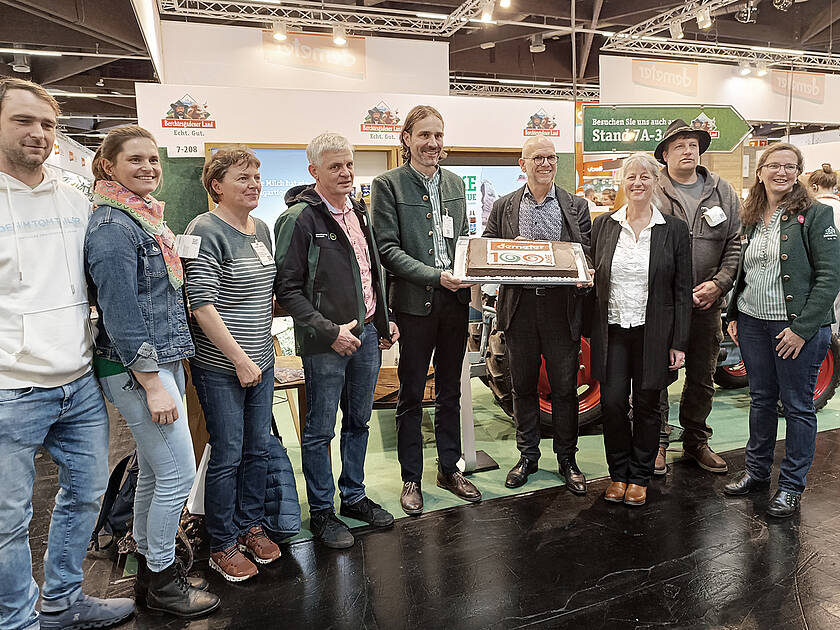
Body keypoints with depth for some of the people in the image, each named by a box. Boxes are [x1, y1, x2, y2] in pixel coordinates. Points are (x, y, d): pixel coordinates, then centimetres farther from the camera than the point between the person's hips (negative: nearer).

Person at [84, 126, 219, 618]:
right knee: (179, 472, -2)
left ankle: (150, 572, 33)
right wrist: (153, 385, -19)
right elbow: (120, 312, -19)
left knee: (154, 471, 17)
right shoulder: (111, 226, -14)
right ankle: (161, 581, 18)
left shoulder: (147, 218, 14)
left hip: (163, 359, 9)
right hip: (136, 368, -9)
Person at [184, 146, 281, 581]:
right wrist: (240, 358, -17)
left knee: (259, 449, 14)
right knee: (228, 455, 3)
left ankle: (250, 526, 33)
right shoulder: (206, 230, -13)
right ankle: (222, 546, 22)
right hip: (220, 366, -7)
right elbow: (202, 305, -18)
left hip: (260, 360, 7)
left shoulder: (261, 229, 11)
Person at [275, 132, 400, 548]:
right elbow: (287, 290, -14)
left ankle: (354, 497, 34)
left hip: (367, 333, 7)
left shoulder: (359, 212, 12)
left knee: (359, 421, 17)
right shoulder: (299, 218, -11)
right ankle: (321, 512, 22)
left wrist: (384, 321, 13)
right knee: (320, 430, 6)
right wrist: (329, 331, -20)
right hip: (325, 342, -7)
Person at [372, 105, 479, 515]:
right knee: (411, 396, 6)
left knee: (450, 391, 15)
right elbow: (387, 249, -11)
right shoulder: (388, 184, -4)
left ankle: (449, 469, 31)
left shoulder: (455, 183, 13)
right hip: (415, 304, -5)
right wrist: (435, 276, -20)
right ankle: (411, 479, 21)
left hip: (454, 301, 5)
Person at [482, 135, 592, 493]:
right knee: (523, 386, 11)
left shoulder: (577, 206, 8)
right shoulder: (503, 207, 9)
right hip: (519, 307, 1)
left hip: (562, 309, 0)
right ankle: (527, 456, 27)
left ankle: (567, 459, 23)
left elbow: (587, 255, 4)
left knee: (565, 388, 7)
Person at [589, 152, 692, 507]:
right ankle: (618, 474, 23)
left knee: (646, 405, 8)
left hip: (653, 332, -1)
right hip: (612, 331, 1)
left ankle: (640, 477, 26)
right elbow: (591, 278, 8)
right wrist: (590, 331, 1)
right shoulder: (603, 225, 5)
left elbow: (682, 290, 1)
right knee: (612, 403, 2)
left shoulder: (674, 229, 0)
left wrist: (679, 342, -4)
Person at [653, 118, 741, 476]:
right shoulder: (650, 193, -3)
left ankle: (696, 440, 32)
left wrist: (718, 284, -8)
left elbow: (736, 243, 7)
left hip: (707, 303, 4)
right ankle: (657, 442, 20)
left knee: (702, 376, 14)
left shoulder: (723, 192, 9)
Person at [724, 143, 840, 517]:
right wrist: (734, 315, 9)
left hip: (799, 326, -5)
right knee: (761, 399, 15)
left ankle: (792, 486, 18)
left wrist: (803, 327, -17)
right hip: (753, 323, 5)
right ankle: (757, 471, 29)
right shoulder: (751, 218, 10)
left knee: (797, 405, 5)